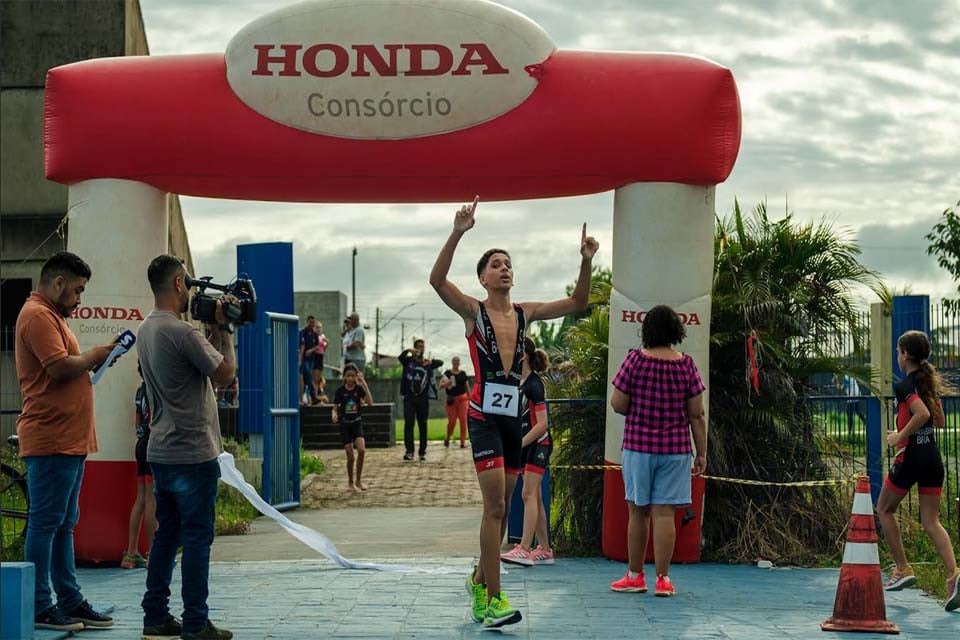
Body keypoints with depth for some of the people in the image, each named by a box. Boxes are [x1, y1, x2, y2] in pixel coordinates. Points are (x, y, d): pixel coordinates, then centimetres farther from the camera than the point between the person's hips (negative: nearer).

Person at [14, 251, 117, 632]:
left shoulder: (52, 316, 22)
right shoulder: (37, 315, -11)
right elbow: (60, 366, -21)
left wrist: (95, 359, 6)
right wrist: (93, 357, -5)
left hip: (69, 440, 11)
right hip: (51, 440, -11)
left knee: (63, 525, 12)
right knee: (45, 523, -7)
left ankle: (70, 601, 17)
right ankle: (39, 608, -4)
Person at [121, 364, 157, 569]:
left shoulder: (141, 390, 14)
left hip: (142, 444, 9)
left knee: (141, 500, 9)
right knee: (152, 500, -6)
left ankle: (131, 553, 8)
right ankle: (153, 554, -4)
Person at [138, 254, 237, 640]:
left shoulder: (146, 331, 11)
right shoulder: (181, 333, -19)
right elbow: (225, 373, -12)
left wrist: (215, 329, 15)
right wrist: (225, 330, -1)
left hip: (160, 452, 9)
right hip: (193, 454, -9)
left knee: (166, 534, 14)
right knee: (197, 538, -3)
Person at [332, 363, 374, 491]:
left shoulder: (359, 389, -3)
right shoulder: (340, 391, -4)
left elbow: (370, 402, -18)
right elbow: (335, 408, 1)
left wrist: (363, 383, -20)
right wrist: (334, 415, -23)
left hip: (357, 423, 1)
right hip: (344, 424, -1)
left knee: (361, 449, -21)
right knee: (350, 456, -4)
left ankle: (358, 480, -4)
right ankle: (350, 483, 17)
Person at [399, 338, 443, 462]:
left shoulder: (427, 363, 9)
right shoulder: (408, 361, 5)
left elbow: (441, 363, -8)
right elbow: (400, 358, -16)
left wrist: (431, 362, -29)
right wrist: (408, 351, -35)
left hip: (423, 398, 2)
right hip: (409, 397, -2)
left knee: (423, 425, 5)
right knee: (408, 423, -11)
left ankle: (422, 452, 12)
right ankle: (409, 452, -14)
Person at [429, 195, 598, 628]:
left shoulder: (525, 313, 10)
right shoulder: (473, 312, -4)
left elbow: (577, 303, 10)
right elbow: (437, 281, -21)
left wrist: (585, 263, -5)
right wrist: (457, 233, -31)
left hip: (513, 417, 6)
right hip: (484, 416, -6)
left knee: (500, 508, 14)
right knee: (495, 505, -14)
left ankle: (480, 581, 31)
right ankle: (492, 599, -13)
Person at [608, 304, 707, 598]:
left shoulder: (635, 360, -7)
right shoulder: (686, 365, -3)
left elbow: (618, 404, -6)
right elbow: (696, 414, -1)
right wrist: (702, 453, 6)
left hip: (638, 445, -1)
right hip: (675, 448, 1)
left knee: (638, 511, 9)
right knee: (664, 513, 1)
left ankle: (635, 576, 15)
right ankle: (663, 579, 2)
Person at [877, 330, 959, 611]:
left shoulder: (904, 385, -12)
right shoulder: (930, 382, 11)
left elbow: (922, 414, -28)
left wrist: (900, 436, -17)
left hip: (910, 456, -7)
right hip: (933, 457, 7)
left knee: (884, 509, 16)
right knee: (931, 522, 5)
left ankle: (902, 569, 14)